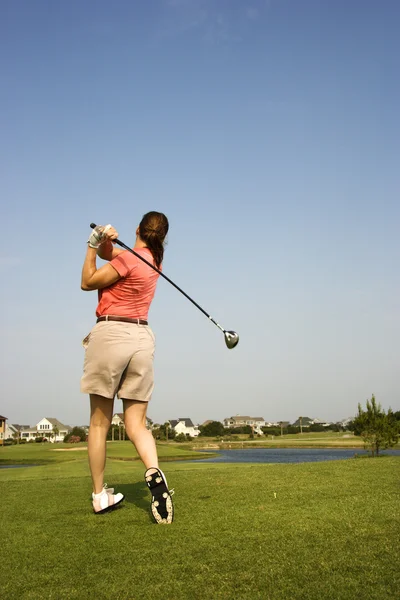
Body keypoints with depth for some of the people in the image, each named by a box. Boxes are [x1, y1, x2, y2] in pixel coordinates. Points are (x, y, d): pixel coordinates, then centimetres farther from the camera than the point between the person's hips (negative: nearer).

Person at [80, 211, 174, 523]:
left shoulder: (128, 259, -8)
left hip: (110, 334, -6)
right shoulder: (154, 259, 14)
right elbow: (108, 255, 18)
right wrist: (105, 241, -3)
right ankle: (154, 471, -22)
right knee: (137, 424, 5)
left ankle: (100, 495, 12)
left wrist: (93, 245, 5)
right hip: (142, 338, 6)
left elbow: (87, 282, 1)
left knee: (99, 422, 6)